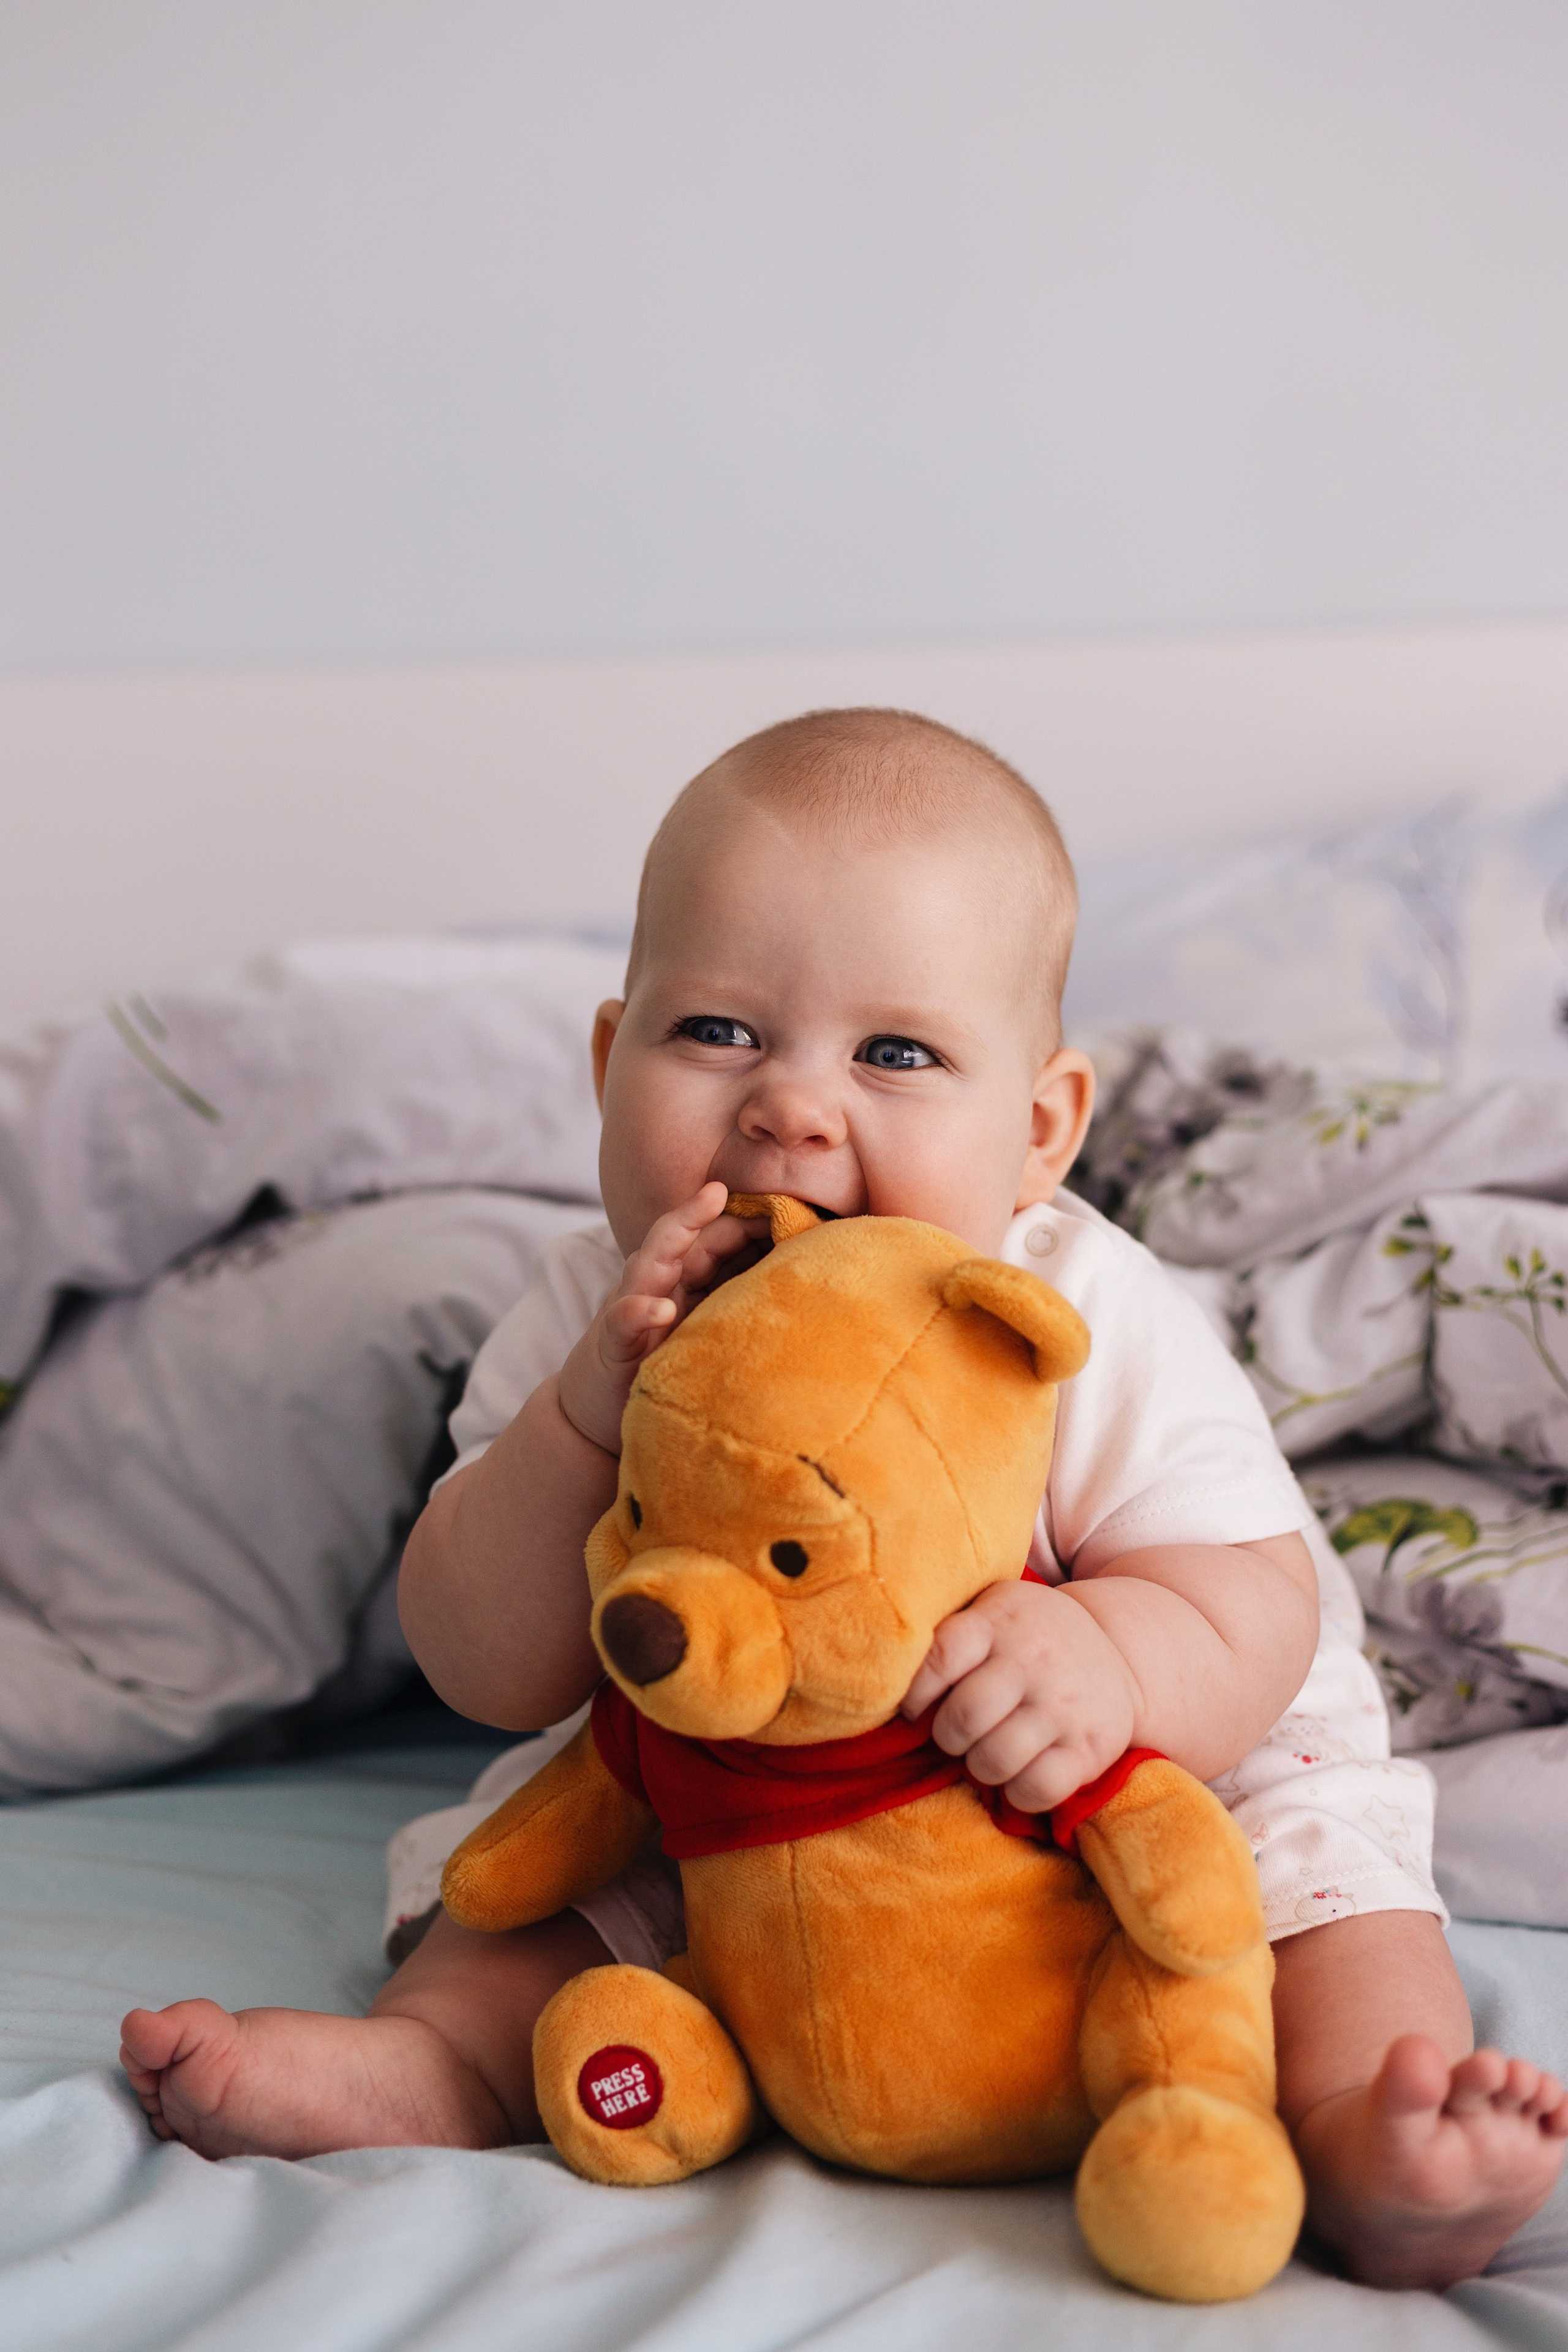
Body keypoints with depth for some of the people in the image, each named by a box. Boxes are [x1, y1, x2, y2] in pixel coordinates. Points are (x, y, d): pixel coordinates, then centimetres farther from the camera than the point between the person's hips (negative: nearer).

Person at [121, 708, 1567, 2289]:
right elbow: (495, 1675, -17)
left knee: (1319, 1845, -23)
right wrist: (590, 1414, -35)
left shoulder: (1092, 1329, -24)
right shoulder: (589, 1322, -15)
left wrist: (1112, 1660, -49)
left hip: (1146, 1798, -3)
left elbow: (1254, 1612, -23)